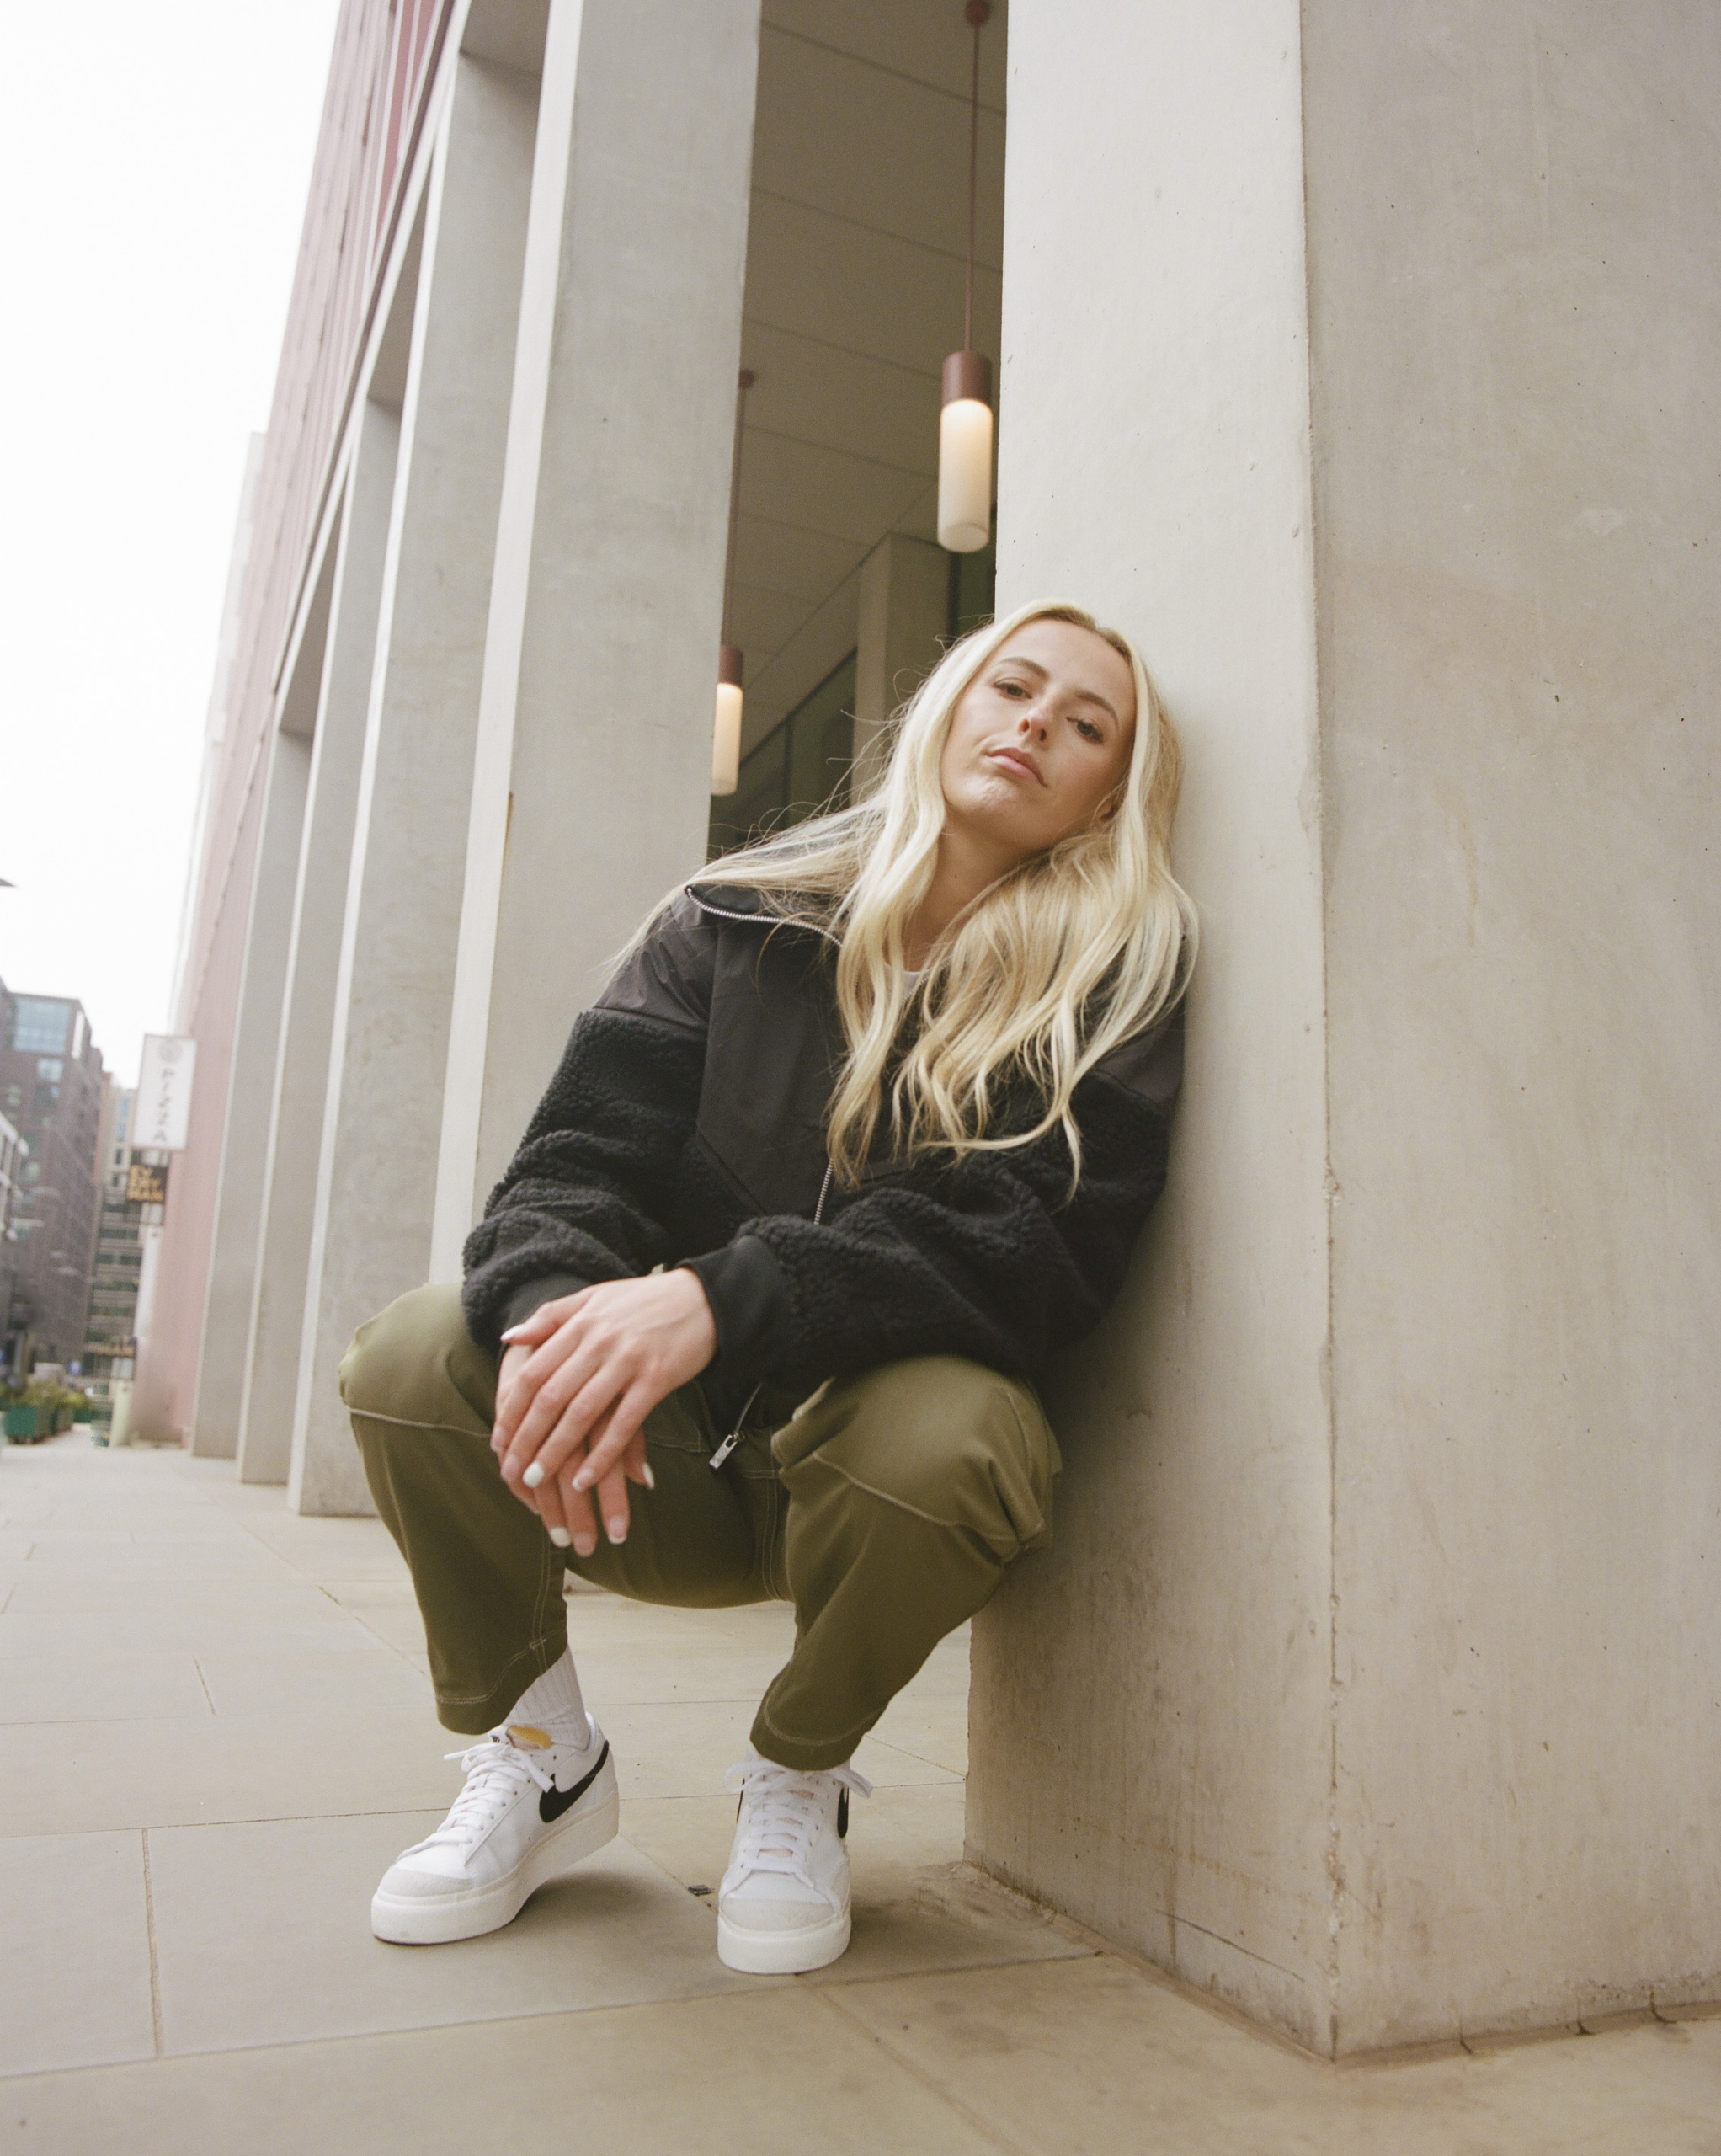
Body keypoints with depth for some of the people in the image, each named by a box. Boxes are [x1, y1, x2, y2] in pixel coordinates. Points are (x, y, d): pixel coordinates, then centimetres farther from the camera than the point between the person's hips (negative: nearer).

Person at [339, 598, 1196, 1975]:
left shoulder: (1115, 978, -4)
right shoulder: (745, 917, 2)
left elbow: (1032, 1244, -19)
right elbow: (582, 1155, -6)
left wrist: (719, 1302, -33)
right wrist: (556, 1311, -30)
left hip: (879, 1462, -2)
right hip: (674, 1462, 2)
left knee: (941, 1428, -34)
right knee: (416, 1356, -20)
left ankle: (800, 1781, -1)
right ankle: (537, 1757, 7)